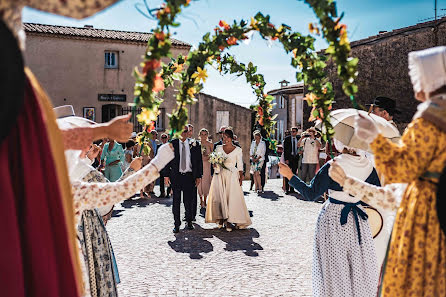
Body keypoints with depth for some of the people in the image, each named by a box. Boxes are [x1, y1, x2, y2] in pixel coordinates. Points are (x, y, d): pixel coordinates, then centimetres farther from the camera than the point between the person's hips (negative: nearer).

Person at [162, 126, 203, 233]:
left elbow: (199, 161, 7)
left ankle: (189, 221, 25)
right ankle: (177, 224, 16)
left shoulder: (194, 144, 4)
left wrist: (199, 176, 2)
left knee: (189, 201, 6)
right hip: (176, 176, 0)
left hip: (189, 176, 0)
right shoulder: (172, 144, 3)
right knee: (176, 201, 5)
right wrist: (166, 175, -2)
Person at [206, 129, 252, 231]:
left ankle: (230, 221, -1)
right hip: (219, 175, 3)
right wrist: (215, 164, -10)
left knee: (232, 197, -6)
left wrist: (241, 177, -6)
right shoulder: (219, 148, 8)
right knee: (219, 197, 1)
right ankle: (220, 218, 15)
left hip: (232, 176, -2)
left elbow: (240, 165, 3)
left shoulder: (238, 150, 1)